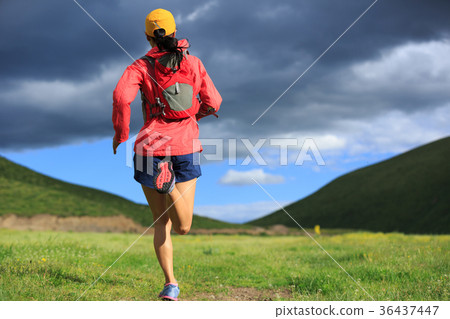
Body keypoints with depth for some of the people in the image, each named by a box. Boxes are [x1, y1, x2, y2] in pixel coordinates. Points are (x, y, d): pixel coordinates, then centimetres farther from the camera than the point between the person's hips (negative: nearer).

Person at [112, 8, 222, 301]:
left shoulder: (141, 67, 2)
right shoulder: (193, 63, 8)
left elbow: (121, 96, -16)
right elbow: (213, 103, 8)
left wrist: (120, 132, -2)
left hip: (151, 146, 0)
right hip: (186, 146, 0)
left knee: (161, 224, 14)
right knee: (183, 228, 0)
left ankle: (170, 283, 0)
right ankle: (170, 184, -28)